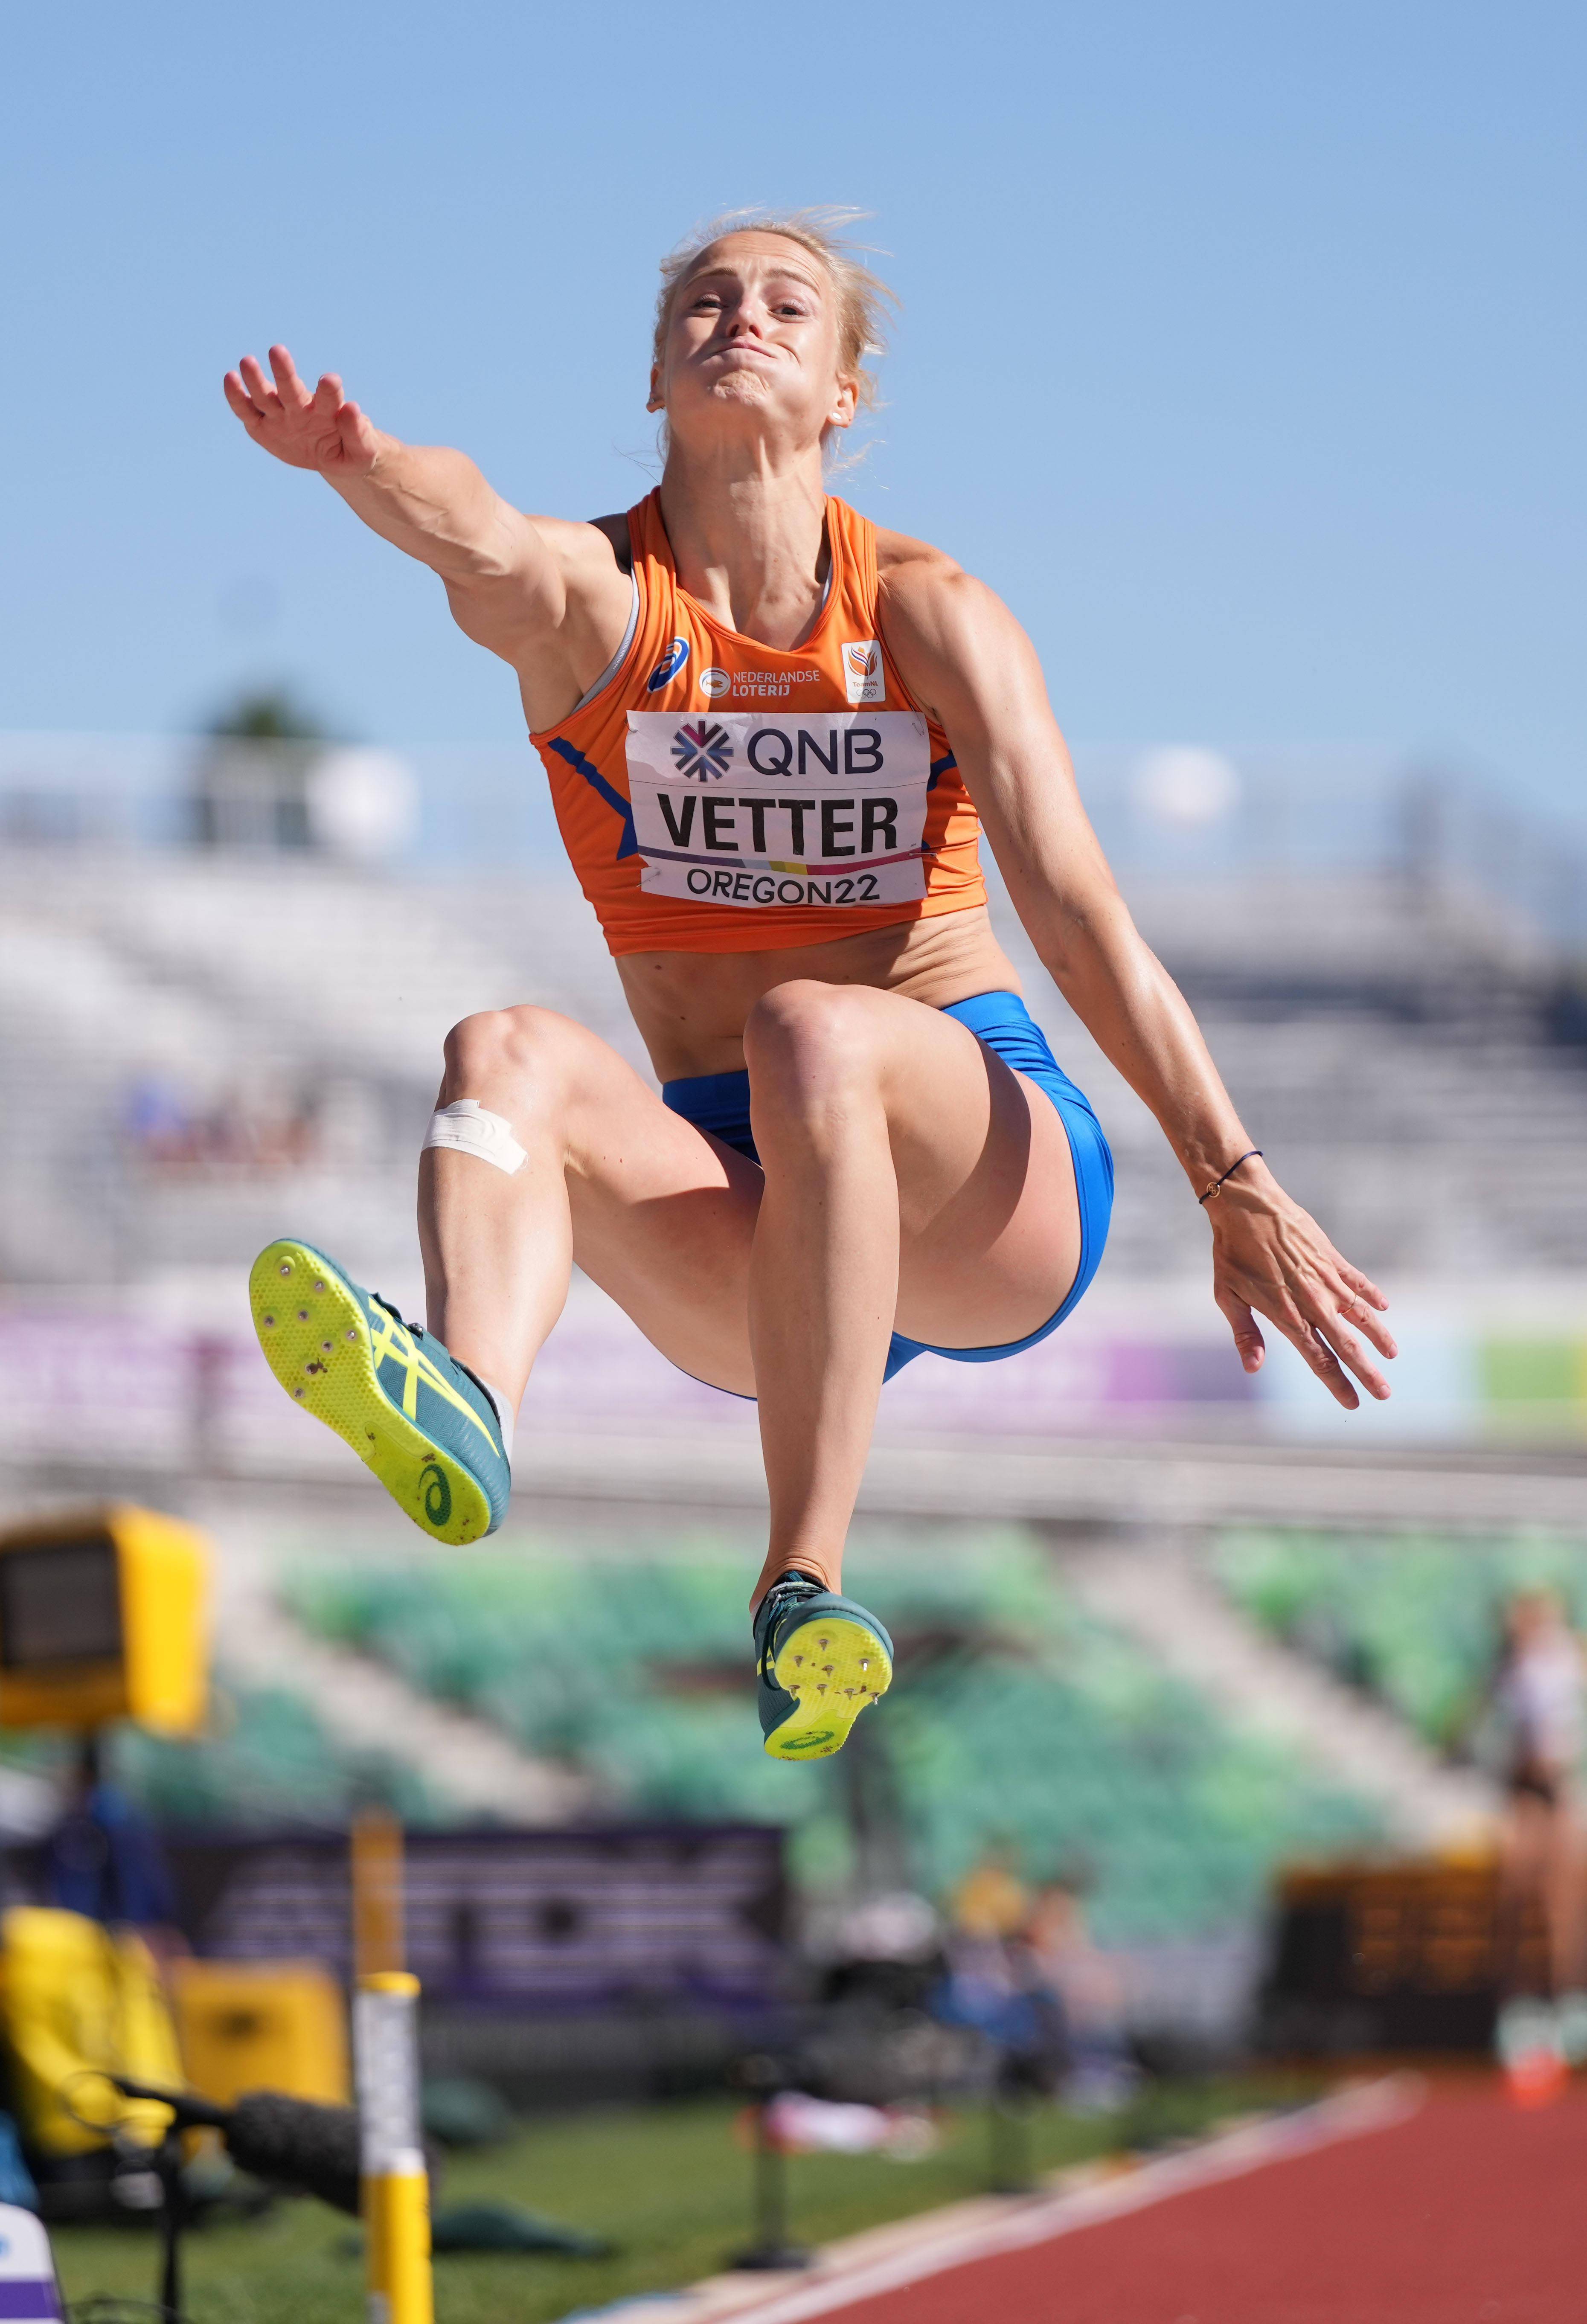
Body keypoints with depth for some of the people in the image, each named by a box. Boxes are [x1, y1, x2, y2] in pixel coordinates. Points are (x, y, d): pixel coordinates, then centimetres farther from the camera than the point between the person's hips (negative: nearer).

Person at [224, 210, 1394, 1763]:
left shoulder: (928, 614, 2)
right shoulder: (587, 598, 3)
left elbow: (1079, 918, -5)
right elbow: (476, 541, -23)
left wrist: (1235, 1188, -15)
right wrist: (355, 461, -47)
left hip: (995, 1193, -1)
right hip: (754, 1240, 1)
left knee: (810, 1031, -34)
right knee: (505, 1055, -27)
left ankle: (804, 1589, -44)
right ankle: (464, 1410, -59)